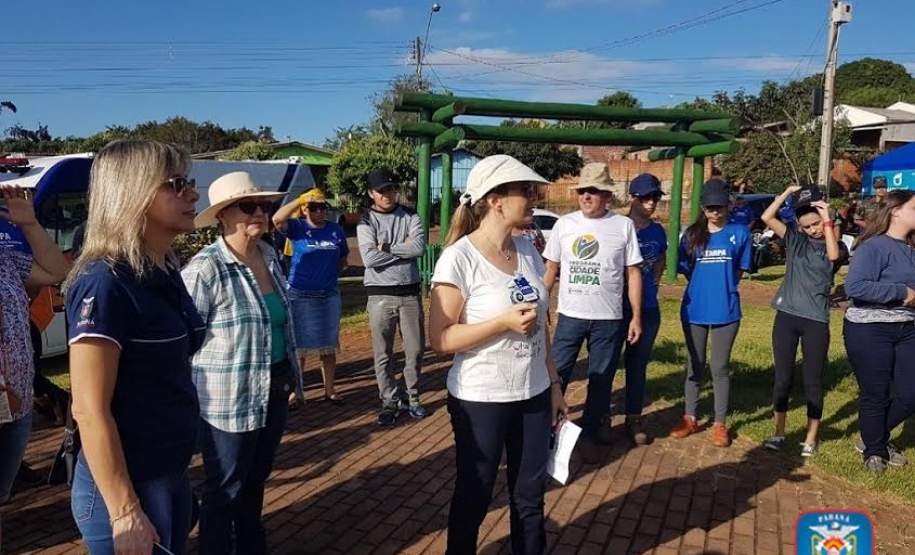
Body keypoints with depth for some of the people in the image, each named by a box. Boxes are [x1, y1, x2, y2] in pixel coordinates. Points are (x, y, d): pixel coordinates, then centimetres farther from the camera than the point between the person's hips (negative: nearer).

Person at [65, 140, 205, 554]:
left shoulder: (165, 274, 5)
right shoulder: (105, 283, -21)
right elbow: (90, 410, -22)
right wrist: (125, 513, -21)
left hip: (171, 475, 8)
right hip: (125, 487, -8)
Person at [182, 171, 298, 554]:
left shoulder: (269, 256, 5)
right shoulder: (205, 269, -19)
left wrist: (290, 376, 19)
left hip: (273, 394, 7)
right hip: (229, 402, -7)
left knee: (255, 483, 23)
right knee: (224, 492, 11)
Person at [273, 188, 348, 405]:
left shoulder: (336, 230, 5)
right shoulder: (298, 228, -5)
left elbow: (343, 259, 17)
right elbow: (277, 219, -25)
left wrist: (328, 273, 5)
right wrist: (300, 200, -22)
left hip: (329, 296, 3)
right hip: (301, 296, -3)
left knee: (329, 346, 11)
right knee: (299, 346, 5)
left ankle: (329, 389, 22)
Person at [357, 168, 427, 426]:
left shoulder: (410, 217, 7)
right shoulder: (366, 222, 0)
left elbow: (420, 247, -12)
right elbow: (369, 259, -15)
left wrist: (387, 248, -11)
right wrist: (404, 249, -10)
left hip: (410, 292, 2)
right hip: (380, 295, -2)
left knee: (415, 349, 8)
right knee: (383, 353, 4)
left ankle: (411, 397, 25)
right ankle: (390, 401, 17)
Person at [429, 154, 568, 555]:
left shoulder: (527, 250, 4)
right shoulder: (459, 257, -16)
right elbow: (440, 339, -16)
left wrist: (554, 384, 12)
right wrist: (505, 321, -24)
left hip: (533, 394, 6)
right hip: (480, 400, -5)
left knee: (530, 497, 17)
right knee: (473, 497, 13)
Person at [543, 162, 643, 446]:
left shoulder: (623, 226, -2)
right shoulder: (564, 224, 2)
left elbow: (633, 273, 0)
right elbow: (551, 268, 7)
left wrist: (636, 316, -3)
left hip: (608, 319, 0)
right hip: (569, 315, 1)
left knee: (601, 378, 12)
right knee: (556, 373, 5)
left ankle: (594, 428, 30)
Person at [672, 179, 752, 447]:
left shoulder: (739, 233, -2)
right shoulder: (692, 234, 2)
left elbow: (740, 270, 5)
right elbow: (685, 269, 8)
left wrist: (721, 287, 2)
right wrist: (704, 286, 2)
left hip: (726, 310, -2)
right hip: (694, 308, 2)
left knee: (720, 367, 5)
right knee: (694, 365, 12)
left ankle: (720, 424, 17)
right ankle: (690, 418, 24)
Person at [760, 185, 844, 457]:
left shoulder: (836, 245, 2)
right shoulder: (795, 239, 6)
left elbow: (834, 255, -23)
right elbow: (767, 218, -3)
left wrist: (827, 220, -18)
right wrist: (786, 194, -6)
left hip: (816, 321, -2)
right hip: (787, 316, 2)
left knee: (813, 382, 6)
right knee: (783, 378, 8)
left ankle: (811, 438, 18)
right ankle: (779, 432, 20)